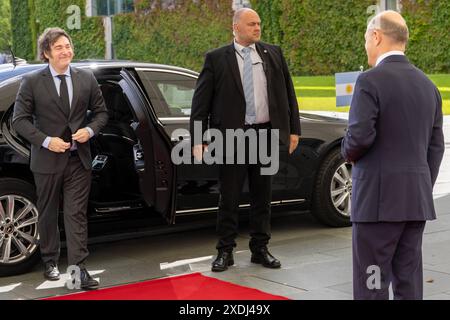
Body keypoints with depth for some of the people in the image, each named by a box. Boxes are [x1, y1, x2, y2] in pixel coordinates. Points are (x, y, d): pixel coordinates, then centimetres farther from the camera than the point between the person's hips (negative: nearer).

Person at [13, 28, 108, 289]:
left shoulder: (87, 79, 4)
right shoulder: (32, 82, -4)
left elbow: (101, 112, 11)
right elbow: (20, 119, -4)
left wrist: (90, 130, -9)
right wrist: (46, 141, -15)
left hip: (79, 159, 1)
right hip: (47, 159, -1)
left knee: (77, 215, -2)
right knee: (48, 215, 13)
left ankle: (78, 268, -4)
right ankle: (51, 262, 29)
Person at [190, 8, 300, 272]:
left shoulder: (274, 54, 9)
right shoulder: (216, 59, 0)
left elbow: (288, 93, 11)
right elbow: (201, 102, -2)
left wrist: (294, 130, 6)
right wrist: (198, 141, -7)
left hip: (266, 134, 3)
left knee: (262, 196, 11)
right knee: (229, 198, 4)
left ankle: (260, 249, 22)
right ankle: (225, 251, 14)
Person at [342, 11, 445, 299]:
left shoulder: (371, 81, -11)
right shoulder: (427, 85, 11)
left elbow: (360, 136, -18)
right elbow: (436, 147, 11)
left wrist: (348, 154, 3)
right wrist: (424, 191, 16)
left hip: (379, 197, -7)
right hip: (417, 198, 7)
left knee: (372, 281, -1)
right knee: (409, 278, 11)